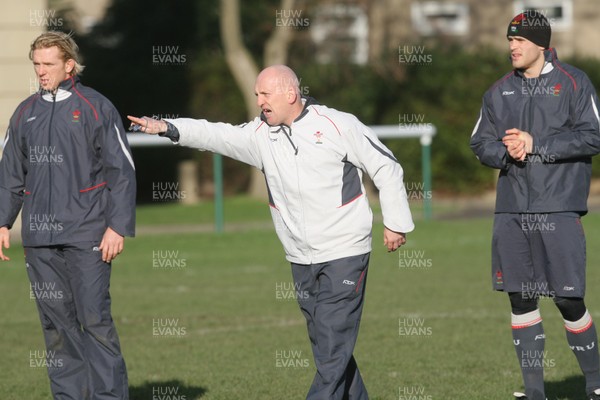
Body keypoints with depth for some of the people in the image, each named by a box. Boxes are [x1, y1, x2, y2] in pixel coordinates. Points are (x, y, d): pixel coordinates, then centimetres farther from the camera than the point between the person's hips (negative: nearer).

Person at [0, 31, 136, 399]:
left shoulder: (95, 107, -1)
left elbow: (122, 171, -3)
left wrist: (117, 227, -9)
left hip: (86, 234, -5)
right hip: (39, 238, 5)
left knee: (94, 319, -9)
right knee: (57, 324, 6)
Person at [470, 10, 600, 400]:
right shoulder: (499, 91, 13)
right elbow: (481, 143, 13)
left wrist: (535, 144, -13)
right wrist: (506, 151, -9)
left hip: (558, 207, -5)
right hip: (512, 208, 5)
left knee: (569, 299, -6)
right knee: (521, 299, 6)